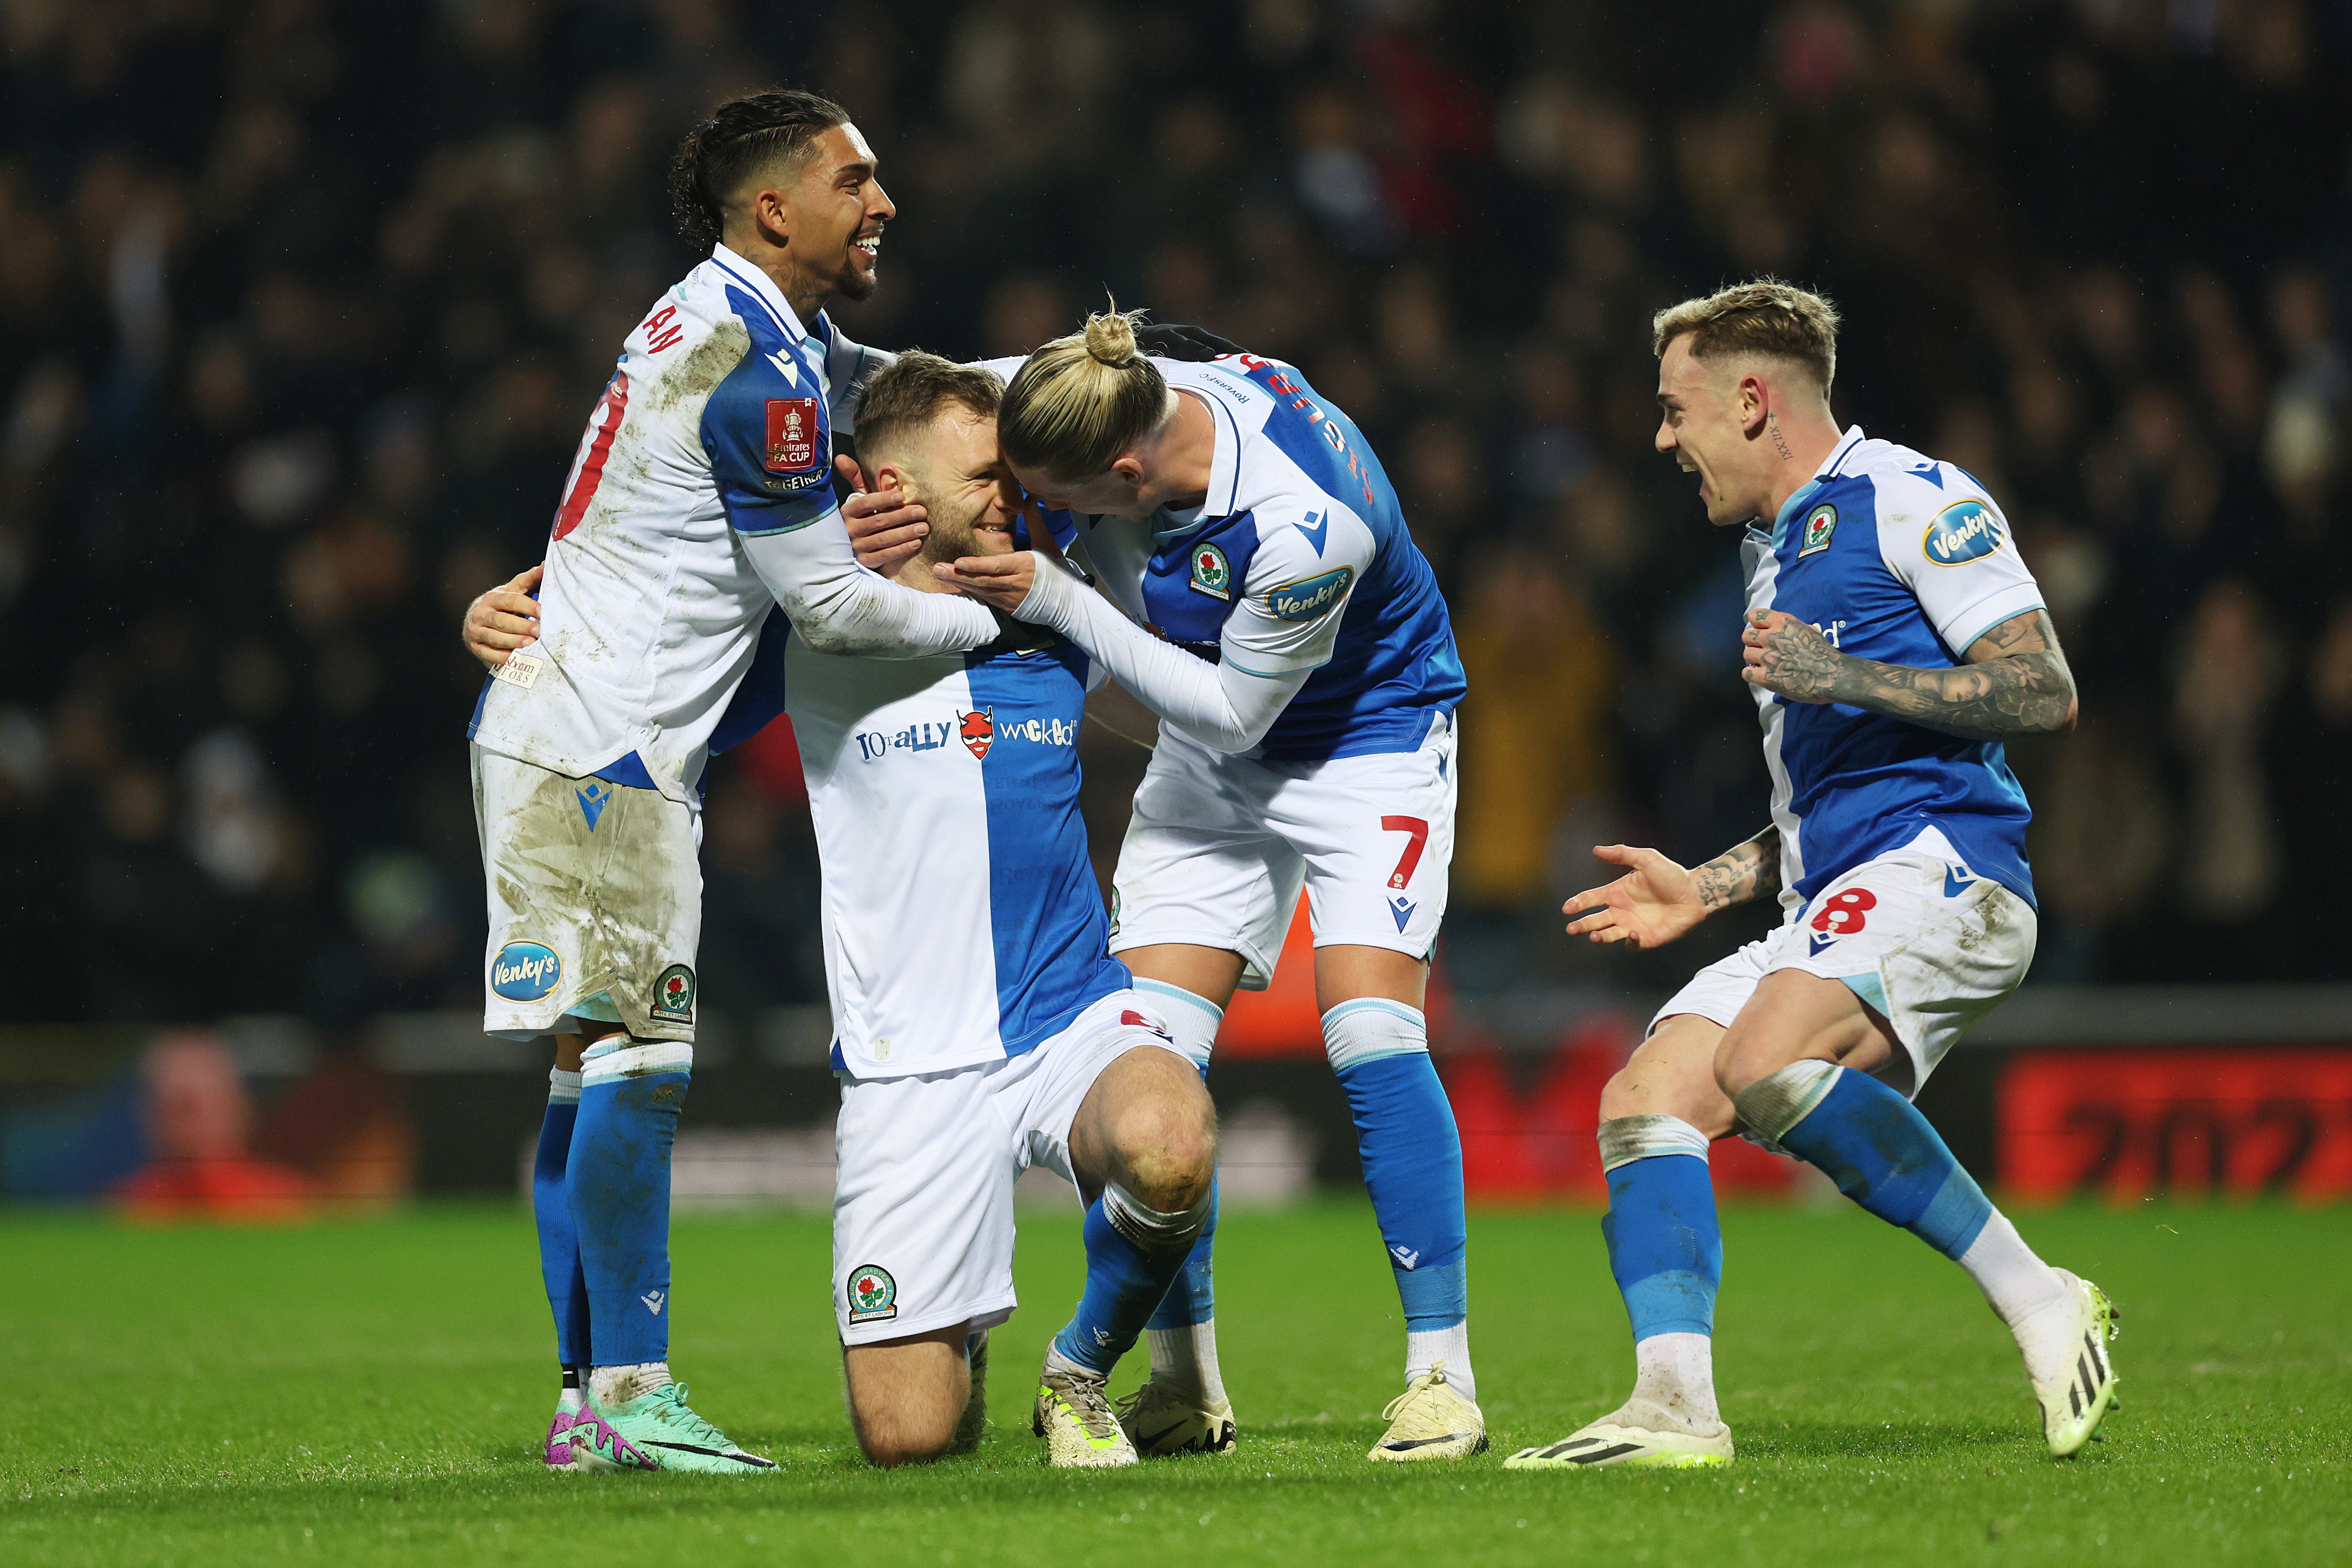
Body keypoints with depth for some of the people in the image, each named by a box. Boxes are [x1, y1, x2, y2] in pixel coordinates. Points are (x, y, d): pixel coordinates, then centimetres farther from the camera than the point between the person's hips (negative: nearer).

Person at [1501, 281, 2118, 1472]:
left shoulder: (1914, 500, 0)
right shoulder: (1775, 554, 28)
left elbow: (2045, 693, -11)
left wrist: (1847, 679, -16)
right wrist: (1704, 891, 23)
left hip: (1943, 863, -9)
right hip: (1830, 905, 9)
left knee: (1768, 1066, -33)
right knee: (1643, 1101, -10)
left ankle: (2037, 1300, -25)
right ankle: (1674, 1404, -20)